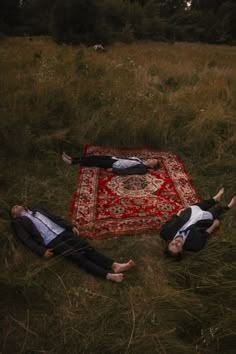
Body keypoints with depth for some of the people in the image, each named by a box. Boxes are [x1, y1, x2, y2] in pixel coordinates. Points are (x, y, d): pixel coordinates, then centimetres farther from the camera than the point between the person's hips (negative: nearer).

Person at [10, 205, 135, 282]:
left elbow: (55, 217, 23)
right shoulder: (18, 222, 13)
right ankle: (108, 275, -31)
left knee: (88, 248, -13)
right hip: (52, 241, -5)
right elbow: (27, 239, 1)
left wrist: (71, 226, 10)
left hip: (63, 232, 5)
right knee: (77, 256, -21)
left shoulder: (36, 210, 28)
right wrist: (42, 251, -13)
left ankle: (115, 266, -23)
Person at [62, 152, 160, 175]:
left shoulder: (143, 169, -15)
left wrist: (113, 170, -25)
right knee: (95, 157, 1)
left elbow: (128, 171, -23)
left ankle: (72, 162, 0)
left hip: (115, 165, -8)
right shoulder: (141, 160, 13)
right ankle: (72, 159, 8)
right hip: (115, 158, 8)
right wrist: (118, 157, 16)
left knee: (95, 162, -10)